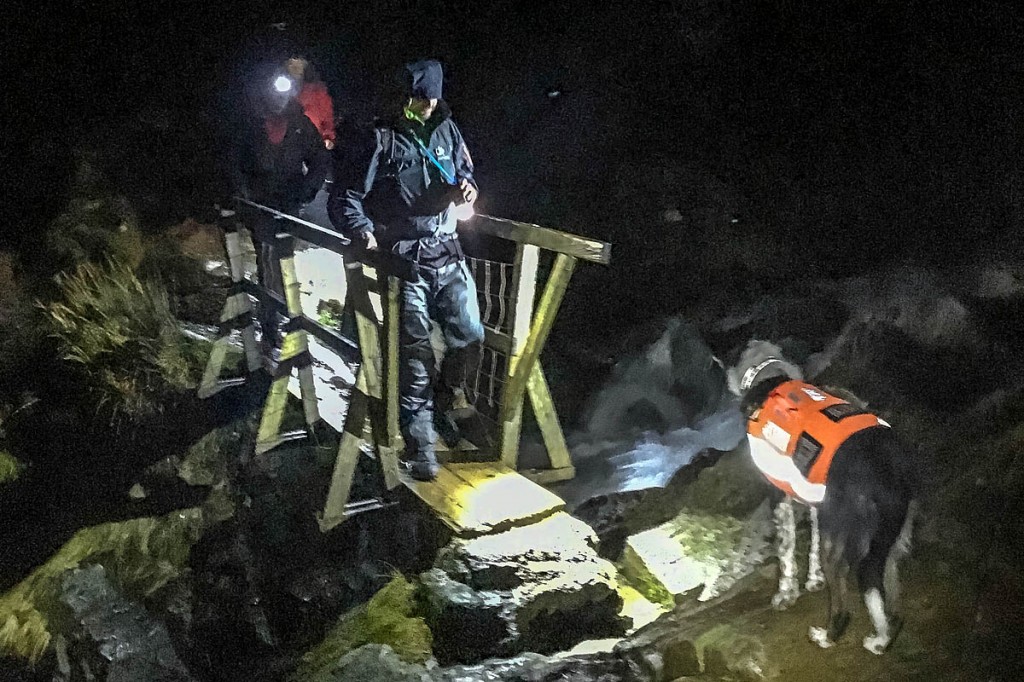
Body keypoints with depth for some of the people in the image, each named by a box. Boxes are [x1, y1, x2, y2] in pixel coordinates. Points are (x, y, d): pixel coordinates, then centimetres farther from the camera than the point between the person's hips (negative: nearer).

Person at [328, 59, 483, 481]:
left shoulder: (446, 130, 8)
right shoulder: (382, 140, -7)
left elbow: (465, 170, 23)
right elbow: (344, 196, -8)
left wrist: (466, 187, -2)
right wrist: (362, 232, -26)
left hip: (448, 255, 5)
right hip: (404, 260, -5)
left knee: (469, 335, 0)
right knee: (415, 351, -5)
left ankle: (442, 403, 28)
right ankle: (420, 442, 6)